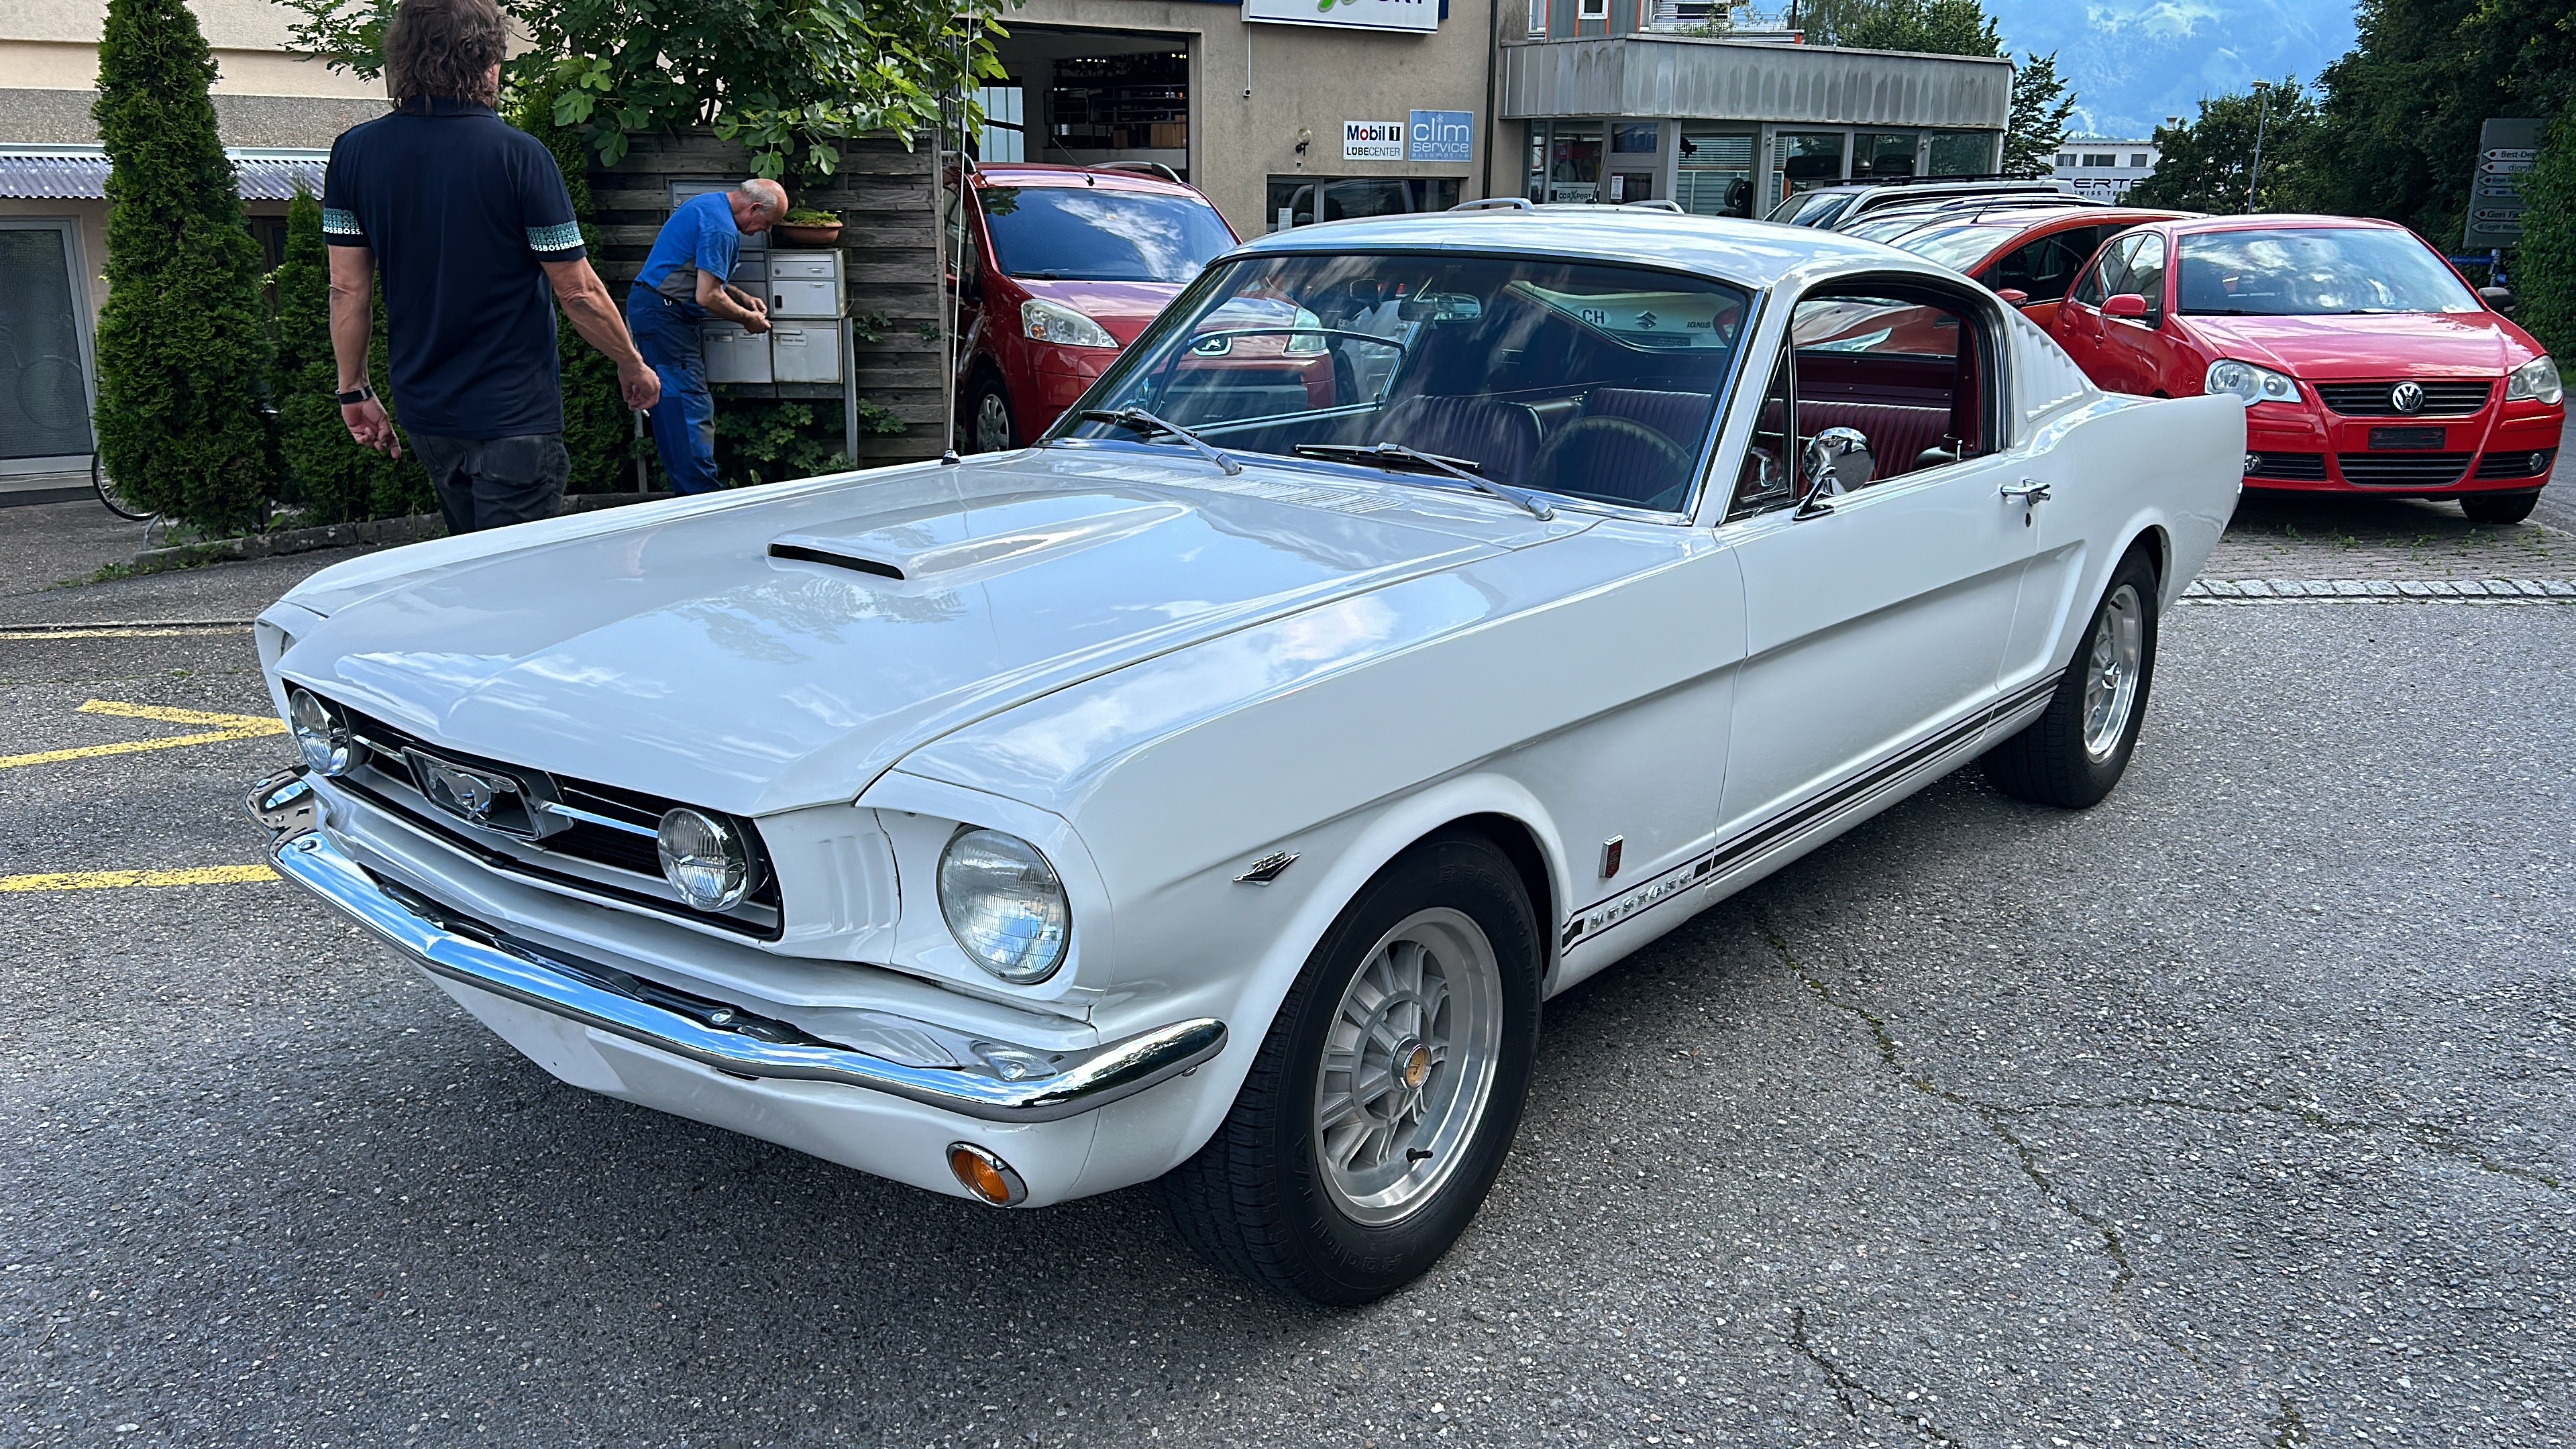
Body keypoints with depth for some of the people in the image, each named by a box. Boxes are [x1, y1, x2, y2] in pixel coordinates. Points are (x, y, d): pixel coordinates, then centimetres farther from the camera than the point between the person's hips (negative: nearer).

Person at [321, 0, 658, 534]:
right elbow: (578, 292, -10)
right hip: (515, 413, -6)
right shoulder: (518, 155, -13)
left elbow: (348, 289, 3)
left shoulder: (353, 153, 0)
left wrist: (354, 391, 13)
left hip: (423, 410, 6)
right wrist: (633, 365, 5)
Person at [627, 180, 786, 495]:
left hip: (647, 305, 11)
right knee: (693, 410, -11)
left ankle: (686, 492, 16)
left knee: (671, 407, 12)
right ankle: (704, 500, -10)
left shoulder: (707, 204, 15)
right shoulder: (721, 227, -18)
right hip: (664, 315, -11)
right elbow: (708, 297, -21)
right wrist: (747, 319, -5)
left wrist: (743, 298, 19)